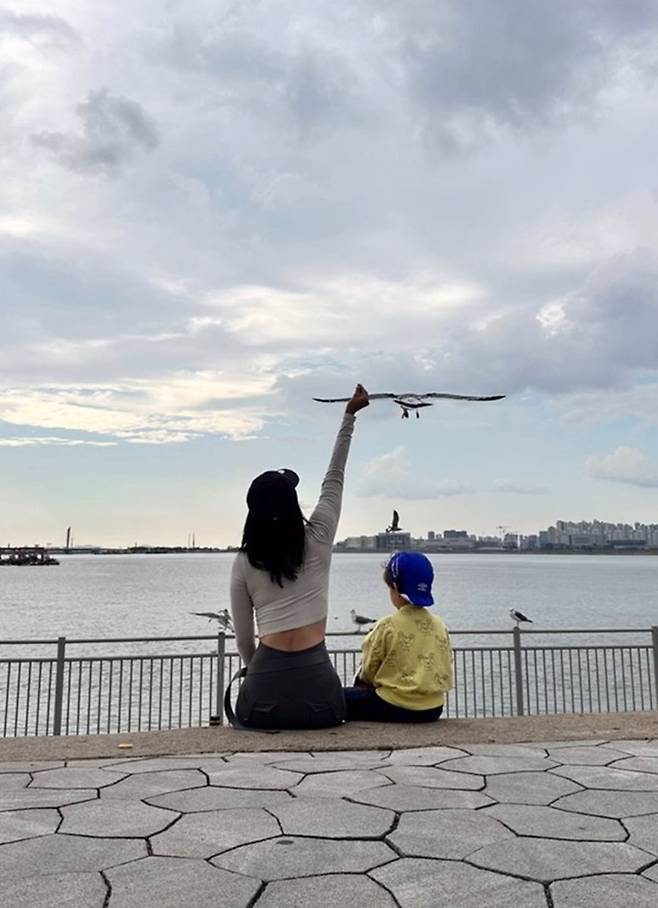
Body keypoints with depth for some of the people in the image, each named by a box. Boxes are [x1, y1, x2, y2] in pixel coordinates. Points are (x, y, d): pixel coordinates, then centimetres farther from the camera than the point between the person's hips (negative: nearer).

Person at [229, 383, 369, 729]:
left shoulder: (243, 563, 3)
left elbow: (243, 639, 8)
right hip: (317, 681, 0)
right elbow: (333, 479, 14)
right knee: (328, 714, 31)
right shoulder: (317, 541, 1)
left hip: (265, 683, 0)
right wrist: (349, 416, 22)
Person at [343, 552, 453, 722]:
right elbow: (445, 669, 8)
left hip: (395, 707, -5)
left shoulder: (387, 625, -14)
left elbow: (367, 673, -5)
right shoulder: (439, 625, 0)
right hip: (433, 709, 6)